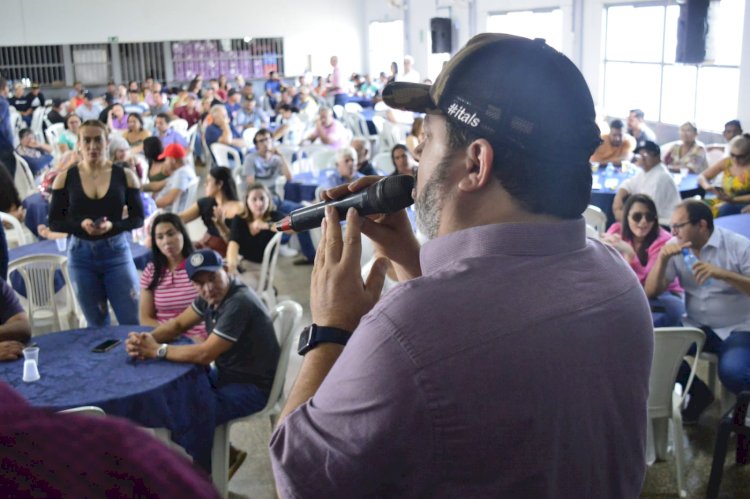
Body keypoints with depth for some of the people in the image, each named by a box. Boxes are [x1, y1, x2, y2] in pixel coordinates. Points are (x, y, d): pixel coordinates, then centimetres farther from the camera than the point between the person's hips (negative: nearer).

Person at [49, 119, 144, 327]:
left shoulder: (125, 176, -2)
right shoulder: (64, 178, 0)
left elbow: (138, 218, 1)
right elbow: (54, 222, 2)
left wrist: (112, 226, -18)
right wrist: (80, 224, -18)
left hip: (117, 252, -1)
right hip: (81, 255, 1)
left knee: (131, 322, 0)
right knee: (97, 325, 13)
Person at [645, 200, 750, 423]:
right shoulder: (675, 248, 1)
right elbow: (651, 292, -1)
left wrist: (723, 273, -32)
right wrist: (663, 258, -17)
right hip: (696, 326, 4)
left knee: (732, 371, -33)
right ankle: (699, 393, 5)